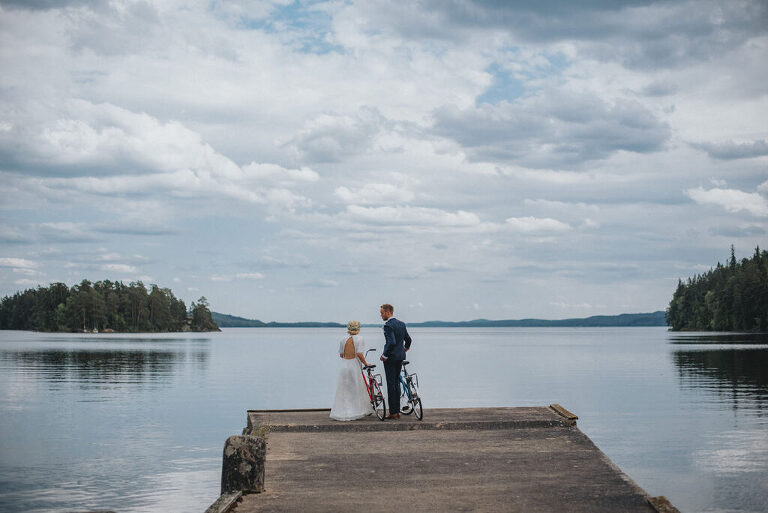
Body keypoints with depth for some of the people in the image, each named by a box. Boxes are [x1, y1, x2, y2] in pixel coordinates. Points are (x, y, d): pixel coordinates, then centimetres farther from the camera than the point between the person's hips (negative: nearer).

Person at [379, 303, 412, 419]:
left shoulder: (388, 326, -17)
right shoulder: (402, 324, 9)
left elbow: (392, 342, -28)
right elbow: (408, 339, 19)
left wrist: (385, 355, -18)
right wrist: (406, 347, 40)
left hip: (391, 357, -8)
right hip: (400, 356, 8)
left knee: (391, 384, -3)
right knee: (396, 383, 15)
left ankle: (393, 412, -2)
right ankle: (397, 411, 17)